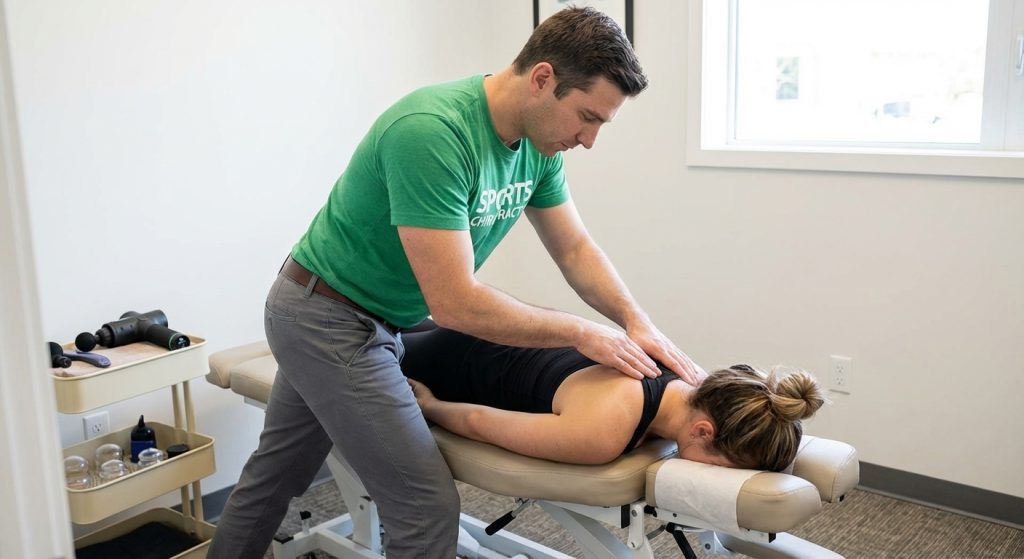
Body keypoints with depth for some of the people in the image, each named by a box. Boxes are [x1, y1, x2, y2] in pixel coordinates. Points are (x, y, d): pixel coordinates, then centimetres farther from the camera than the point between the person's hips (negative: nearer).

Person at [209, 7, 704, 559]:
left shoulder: (538, 142, -5)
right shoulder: (432, 133, -31)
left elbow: (574, 248, 5)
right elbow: (455, 303, -32)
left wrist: (637, 321, -9)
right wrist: (581, 332, -23)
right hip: (329, 321, -8)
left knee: (275, 472, 25)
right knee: (429, 507, -8)